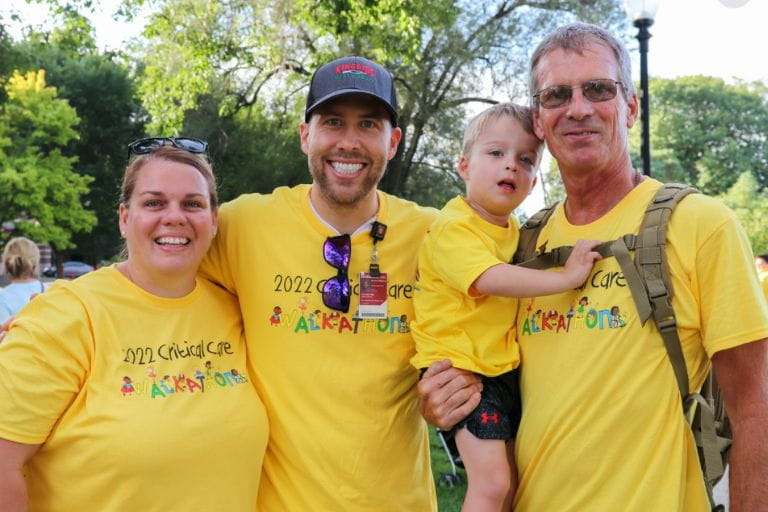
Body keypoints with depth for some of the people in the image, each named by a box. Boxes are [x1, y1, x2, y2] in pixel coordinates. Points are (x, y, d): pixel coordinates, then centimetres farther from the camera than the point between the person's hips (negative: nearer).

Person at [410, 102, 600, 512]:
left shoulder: (514, 231, 10)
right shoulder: (453, 227, -17)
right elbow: (489, 279, -34)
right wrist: (565, 277, -33)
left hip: (504, 367, 9)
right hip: (462, 369, -9)